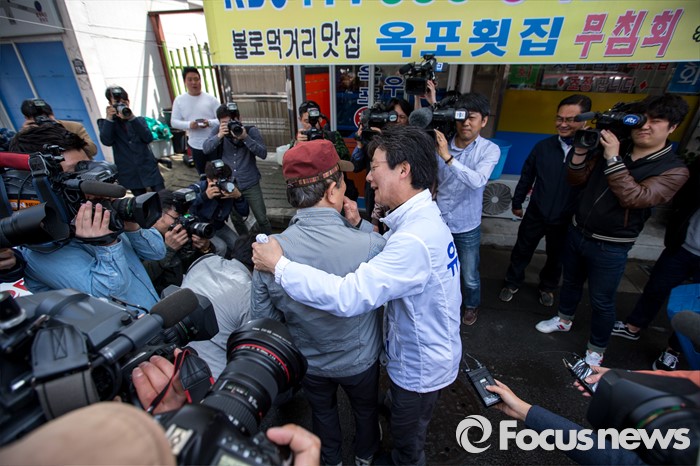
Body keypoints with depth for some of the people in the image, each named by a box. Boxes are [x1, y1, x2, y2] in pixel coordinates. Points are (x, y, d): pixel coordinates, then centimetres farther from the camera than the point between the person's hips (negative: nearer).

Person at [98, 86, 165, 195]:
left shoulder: (139, 120, 11)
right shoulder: (106, 123, 8)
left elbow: (148, 138, -7)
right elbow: (106, 141, -11)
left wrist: (132, 118, -16)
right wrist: (109, 118, -16)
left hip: (148, 168, 0)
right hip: (129, 174, 0)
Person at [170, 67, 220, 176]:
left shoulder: (211, 98, -2)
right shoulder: (179, 100, 3)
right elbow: (174, 122, 2)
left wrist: (210, 123, -25)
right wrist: (189, 125, -19)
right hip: (196, 145, 2)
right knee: (203, 175, 14)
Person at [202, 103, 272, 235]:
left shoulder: (251, 131, -7)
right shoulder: (218, 130, -1)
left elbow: (263, 154, -17)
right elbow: (206, 149, -13)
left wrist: (245, 137, -28)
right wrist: (219, 136, -28)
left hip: (250, 184, -2)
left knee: (262, 219, 3)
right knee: (235, 219, 17)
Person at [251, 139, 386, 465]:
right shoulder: (370, 245, -36)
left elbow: (263, 318, -13)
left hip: (308, 362, 2)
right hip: (360, 360, -1)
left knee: (322, 411, 33)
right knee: (366, 408, 32)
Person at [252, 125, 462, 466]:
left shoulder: (415, 239, -39)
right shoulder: (421, 218, -6)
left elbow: (347, 297, -44)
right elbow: (392, 257, 4)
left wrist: (278, 265, -34)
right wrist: (360, 226, -14)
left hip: (421, 367, -9)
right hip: (423, 354, 9)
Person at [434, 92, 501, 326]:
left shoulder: (489, 149, -10)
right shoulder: (441, 143, -5)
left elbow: (478, 181, -29)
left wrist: (448, 157, -36)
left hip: (467, 227, -1)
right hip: (439, 221, 2)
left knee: (470, 277, 14)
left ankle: (471, 305, 46)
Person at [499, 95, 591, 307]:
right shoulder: (544, 146, -7)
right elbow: (527, 176, 3)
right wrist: (517, 202, 7)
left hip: (565, 219, 0)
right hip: (536, 213, 1)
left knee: (556, 257, 20)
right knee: (521, 251, 14)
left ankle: (547, 287, 45)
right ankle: (512, 282, 37)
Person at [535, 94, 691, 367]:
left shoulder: (673, 170, -12)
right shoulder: (611, 148, 0)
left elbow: (634, 198, -27)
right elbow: (577, 180, 1)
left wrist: (613, 159, -29)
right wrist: (581, 148, -13)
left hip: (610, 248, -4)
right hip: (577, 232, 4)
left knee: (602, 302, 9)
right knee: (571, 282, 23)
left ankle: (596, 350, 32)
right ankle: (564, 320, 48)